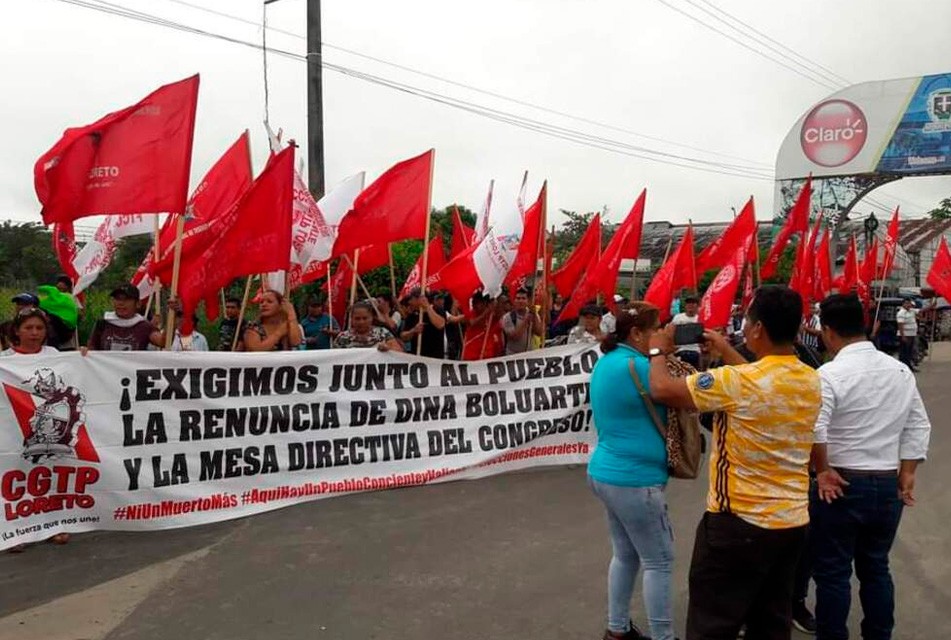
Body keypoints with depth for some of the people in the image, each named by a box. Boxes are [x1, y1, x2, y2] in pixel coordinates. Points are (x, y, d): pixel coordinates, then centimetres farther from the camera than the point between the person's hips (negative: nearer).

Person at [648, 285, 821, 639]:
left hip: (740, 523, -7)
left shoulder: (738, 381, -24)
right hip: (792, 522, 7)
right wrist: (726, 350, 24)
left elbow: (662, 389, -17)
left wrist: (658, 350, 2)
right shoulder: (812, 380, -1)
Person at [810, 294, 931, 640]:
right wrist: (907, 474, 10)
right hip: (888, 486, 6)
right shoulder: (902, 371, 4)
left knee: (833, 573, 7)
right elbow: (918, 427, 7)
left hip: (841, 486, -6)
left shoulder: (830, 374, -17)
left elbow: (813, 430, -26)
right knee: (876, 568, 20)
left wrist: (823, 470, -11)